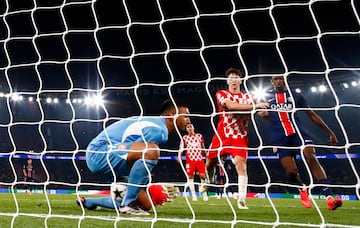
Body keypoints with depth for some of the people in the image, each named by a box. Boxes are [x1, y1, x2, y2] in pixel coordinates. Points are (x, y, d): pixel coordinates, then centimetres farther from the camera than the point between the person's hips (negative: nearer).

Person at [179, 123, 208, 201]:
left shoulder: (199, 136, 13)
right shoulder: (185, 138, 9)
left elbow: (203, 147, 18)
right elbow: (181, 148, 3)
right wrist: (179, 156, -12)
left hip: (200, 159, 1)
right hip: (190, 159, -1)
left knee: (203, 176, -4)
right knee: (190, 177, -3)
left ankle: (204, 195, 6)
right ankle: (193, 195, 4)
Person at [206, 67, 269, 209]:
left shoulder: (248, 97, 8)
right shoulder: (221, 94, -1)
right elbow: (230, 105, -23)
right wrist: (254, 106, -32)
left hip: (240, 137, 0)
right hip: (221, 135, 0)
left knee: (240, 163, -20)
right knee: (209, 164, 11)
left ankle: (242, 200, -22)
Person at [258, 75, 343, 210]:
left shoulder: (295, 96, 15)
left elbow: (312, 115, 17)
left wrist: (330, 132, 16)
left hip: (297, 132, 0)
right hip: (279, 138, 0)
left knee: (311, 157, -25)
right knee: (291, 171, -12)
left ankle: (329, 197, -30)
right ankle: (302, 189, 24)